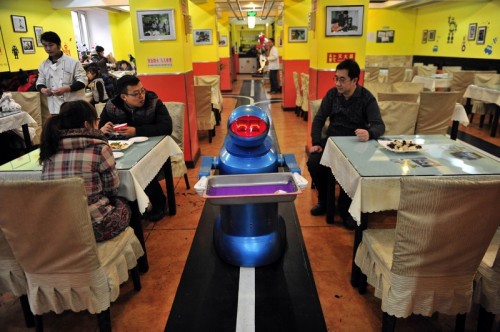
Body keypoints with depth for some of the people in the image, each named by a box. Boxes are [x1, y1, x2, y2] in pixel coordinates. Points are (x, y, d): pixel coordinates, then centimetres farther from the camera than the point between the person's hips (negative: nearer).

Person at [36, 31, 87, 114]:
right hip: (56, 108, 4)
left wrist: (66, 89, -20)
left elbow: (83, 81, -8)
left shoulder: (73, 62, -5)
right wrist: (42, 89, -8)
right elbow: (40, 83, 17)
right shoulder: (43, 65, 9)